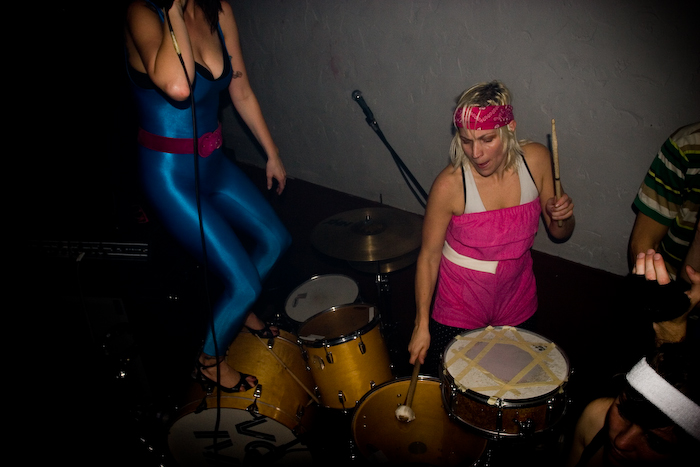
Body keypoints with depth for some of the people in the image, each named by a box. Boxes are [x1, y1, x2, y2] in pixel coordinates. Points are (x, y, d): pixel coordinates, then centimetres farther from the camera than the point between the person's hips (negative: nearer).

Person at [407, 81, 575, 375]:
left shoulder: (536, 159, -13)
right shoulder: (450, 184, -25)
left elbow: (559, 234, 1)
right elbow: (428, 256, -14)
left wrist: (562, 217, -22)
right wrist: (422, 324, -12)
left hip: (517, 302, 4)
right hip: (459, 308, -3)